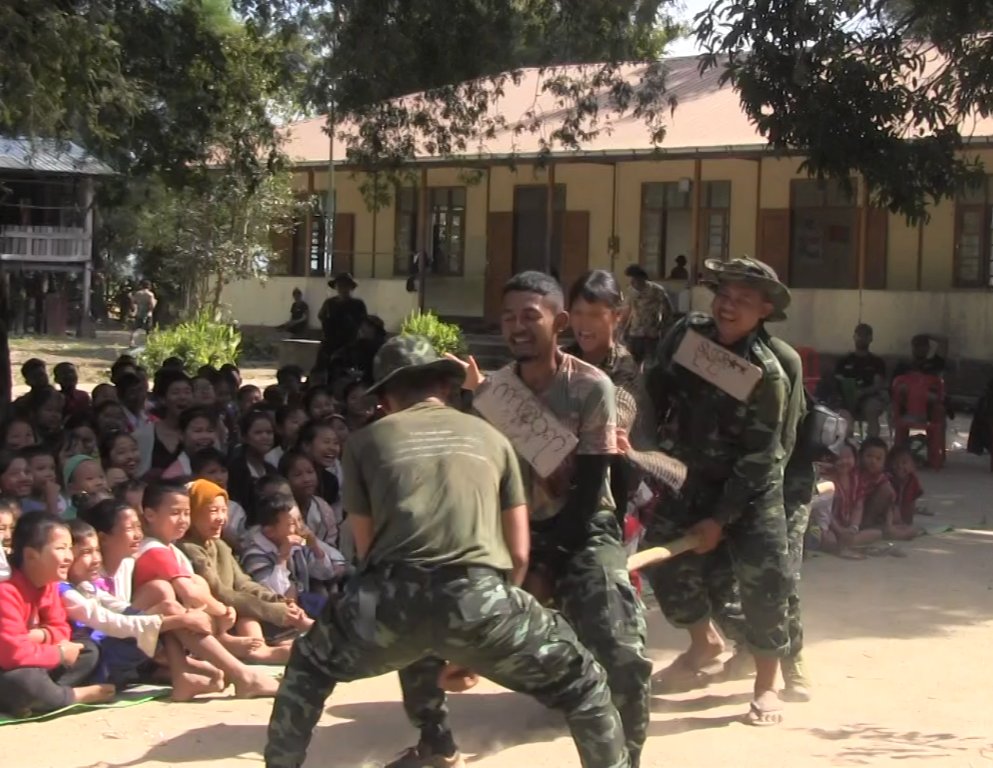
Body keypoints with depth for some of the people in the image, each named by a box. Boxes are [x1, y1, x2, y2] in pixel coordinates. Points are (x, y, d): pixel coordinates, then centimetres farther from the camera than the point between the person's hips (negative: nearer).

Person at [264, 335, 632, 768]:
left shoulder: (366, 441, 23)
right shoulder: (491, 438, 25)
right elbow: (519, 554, 23)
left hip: (393, 596, 1)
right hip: (478, 596, 0)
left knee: (308, 669, 31)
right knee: (580, 685, 20)